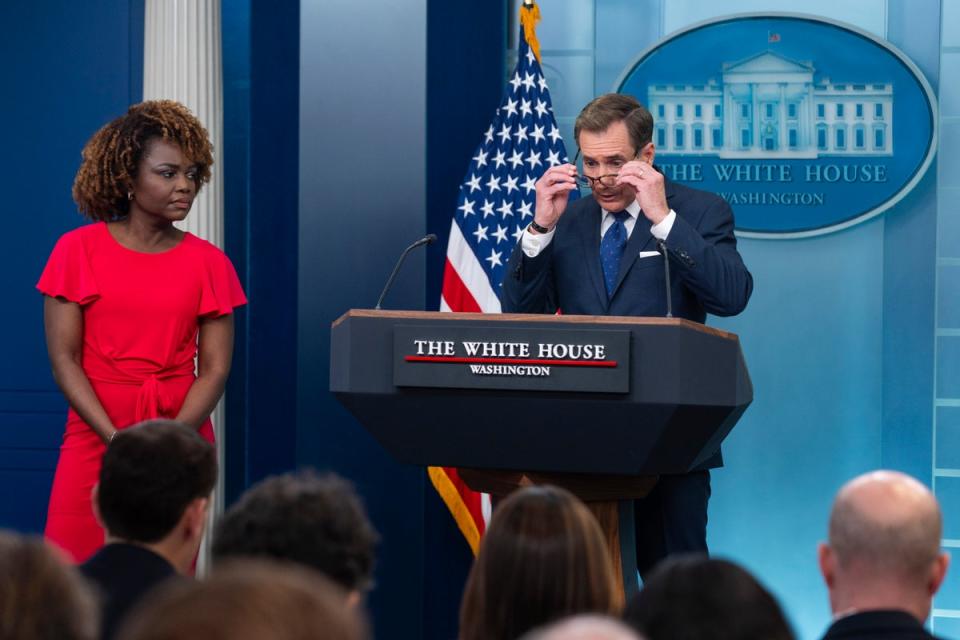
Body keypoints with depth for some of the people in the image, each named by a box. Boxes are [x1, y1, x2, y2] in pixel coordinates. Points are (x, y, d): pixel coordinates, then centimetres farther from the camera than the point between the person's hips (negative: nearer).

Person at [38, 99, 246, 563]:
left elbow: (214, 369, 0)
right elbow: (63, 359, -4)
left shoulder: (208, 263, 4)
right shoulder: (78, 251, 1)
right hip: (94, 436, -1)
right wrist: (117, 439, -15)